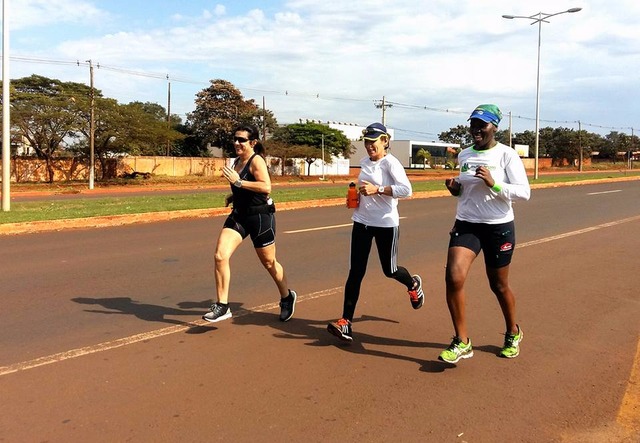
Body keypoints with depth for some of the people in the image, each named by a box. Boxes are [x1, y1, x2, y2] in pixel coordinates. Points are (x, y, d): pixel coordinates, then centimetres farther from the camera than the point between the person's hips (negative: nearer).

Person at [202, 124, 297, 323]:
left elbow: (266, 187, -29)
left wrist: (238, 182, -30)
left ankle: (287, 298, 35)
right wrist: (233, 196, 9)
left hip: (261, 216, -7)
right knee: (220, 256, -11)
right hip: (239, 215, 7)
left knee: (269, 263, 9)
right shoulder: (237, 161, 10)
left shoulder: (256, 160, -14)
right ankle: (222, 306, -2)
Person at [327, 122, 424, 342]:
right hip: (362, 222, 5)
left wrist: (377, 190, -29)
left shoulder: (390, 163, -12)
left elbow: (406, 190, -25)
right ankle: (346, 322, -1)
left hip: (386, 223, -5)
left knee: (390, 270, 10)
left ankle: (413, 284, 46)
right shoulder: (364, 163, 9)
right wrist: (355, 197, 6)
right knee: (355, 272, -1)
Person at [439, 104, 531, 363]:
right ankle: (462, 342, -3)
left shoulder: (506, 155, -7)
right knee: (453, 277, -17)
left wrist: (494, 183, -26)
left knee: (499, 285, 10)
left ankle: (513, 333, 39)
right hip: (466, 224, 4)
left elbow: (524, 193, -13)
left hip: (499, 227, -3)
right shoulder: (463, 155, 8)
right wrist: (454, 187, -1)